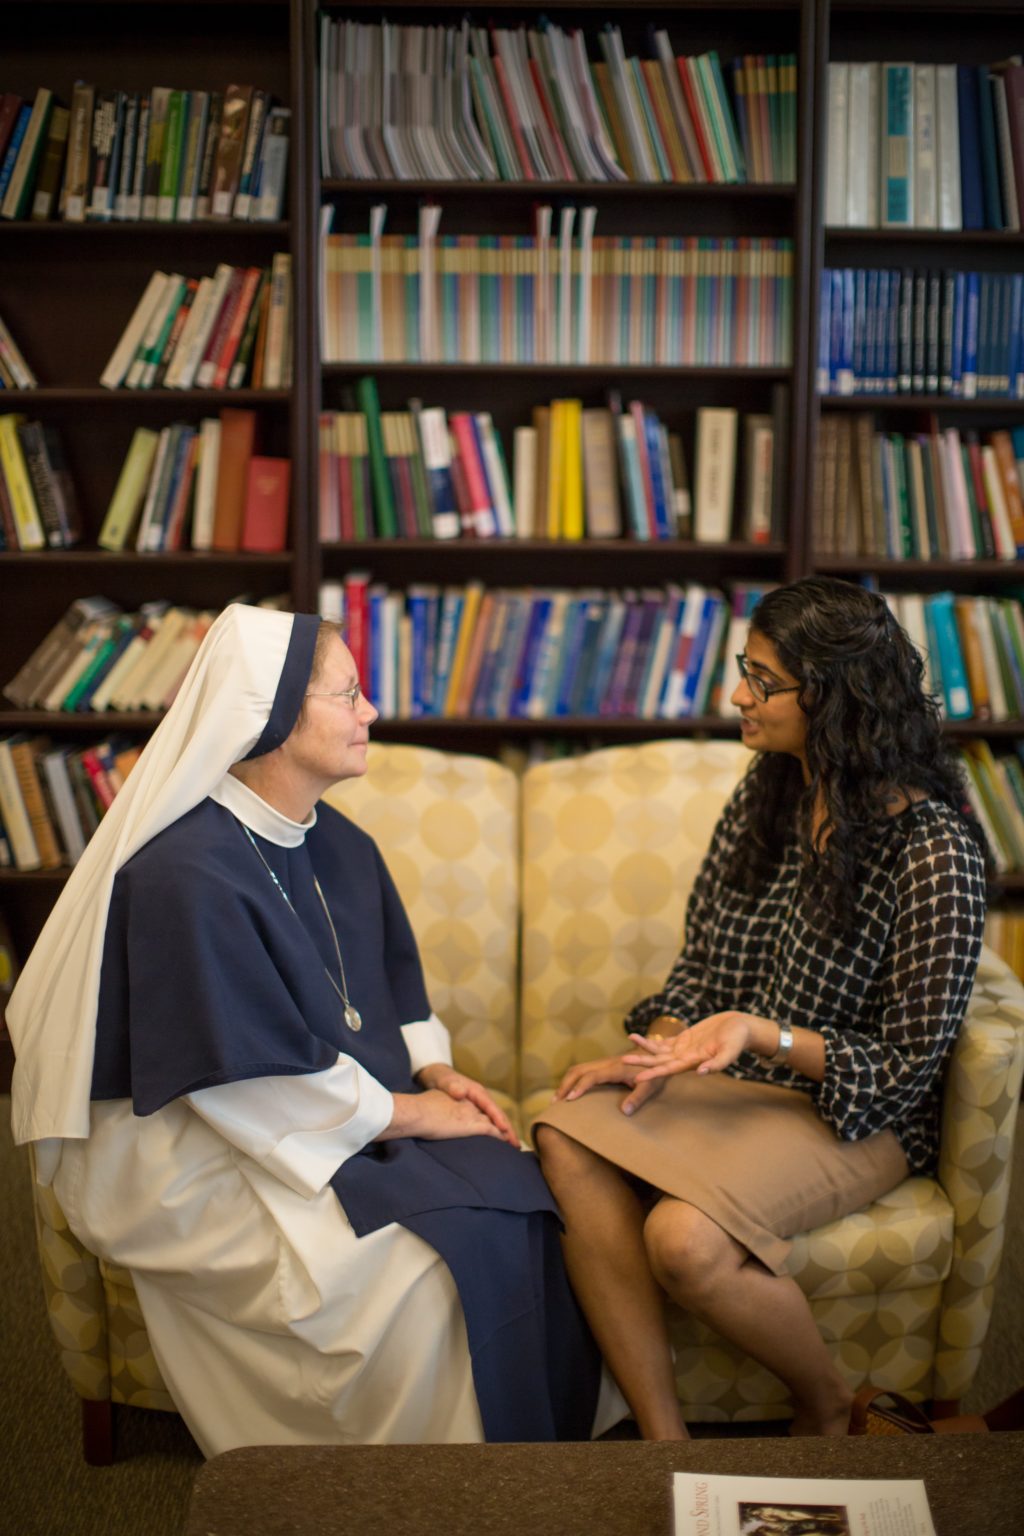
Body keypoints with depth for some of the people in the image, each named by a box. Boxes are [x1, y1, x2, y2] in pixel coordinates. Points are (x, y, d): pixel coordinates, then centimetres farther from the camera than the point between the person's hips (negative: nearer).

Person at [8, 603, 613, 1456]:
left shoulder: (340, 847, 7)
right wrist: (411, 1111, -15)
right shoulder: (188, 872, -21)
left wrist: (436, 1071, 0)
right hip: (208, 1157, -8)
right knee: (436, 1262, -25)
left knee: (526, 1195, -14)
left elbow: (394, 986, 19)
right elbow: (253, 1083, -22)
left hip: (359, 1111, 8)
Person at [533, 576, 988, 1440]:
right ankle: (664, 1443, -16)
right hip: (732, 1077, 6)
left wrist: (765, 1035, -27)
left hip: (856, 1116, -6)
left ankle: (828, 1406, 2)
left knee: (684, 1238, -30)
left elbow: (906, 1066, -14)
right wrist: (659, 1048, -6)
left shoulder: (935, 850, -17)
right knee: (569, 1141, -23)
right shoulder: (769, 794, 4)